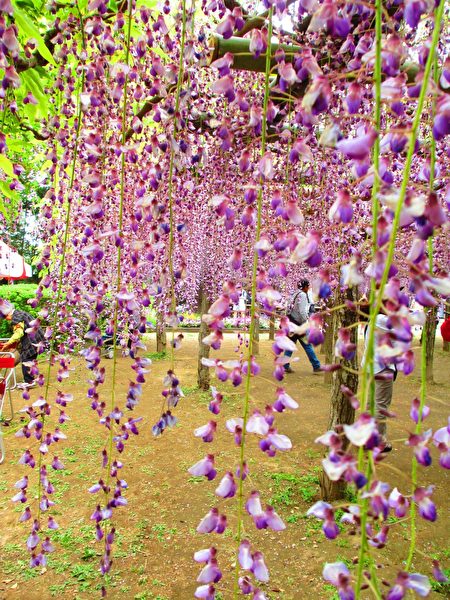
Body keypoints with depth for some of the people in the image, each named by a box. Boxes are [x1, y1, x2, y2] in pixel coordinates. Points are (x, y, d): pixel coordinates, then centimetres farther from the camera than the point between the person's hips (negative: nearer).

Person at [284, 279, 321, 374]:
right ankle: (316, 366, 3)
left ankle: (285, 366, 9)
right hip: (298, 324, -9)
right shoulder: (302, 295, -11)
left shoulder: (295, 294, 16)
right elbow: (302, 311, -19)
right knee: (307, 345, -3)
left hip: (291, 323, 9)